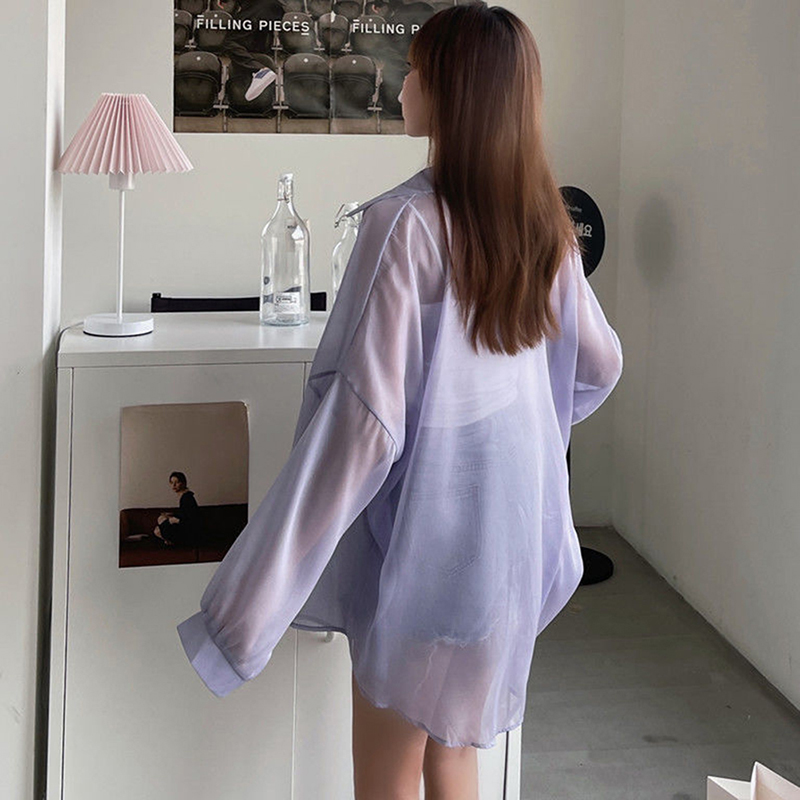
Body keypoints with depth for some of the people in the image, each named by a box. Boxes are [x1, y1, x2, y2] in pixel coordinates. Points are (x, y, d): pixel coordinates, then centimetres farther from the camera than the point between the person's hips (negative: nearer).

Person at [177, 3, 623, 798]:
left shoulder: (404, 222, -20)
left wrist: (254, 596, -20)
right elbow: (598, 364, 13)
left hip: (423, 529, -7)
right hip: (508, 528, 7)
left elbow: (363, 417, -23)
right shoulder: (544, 224, 1)